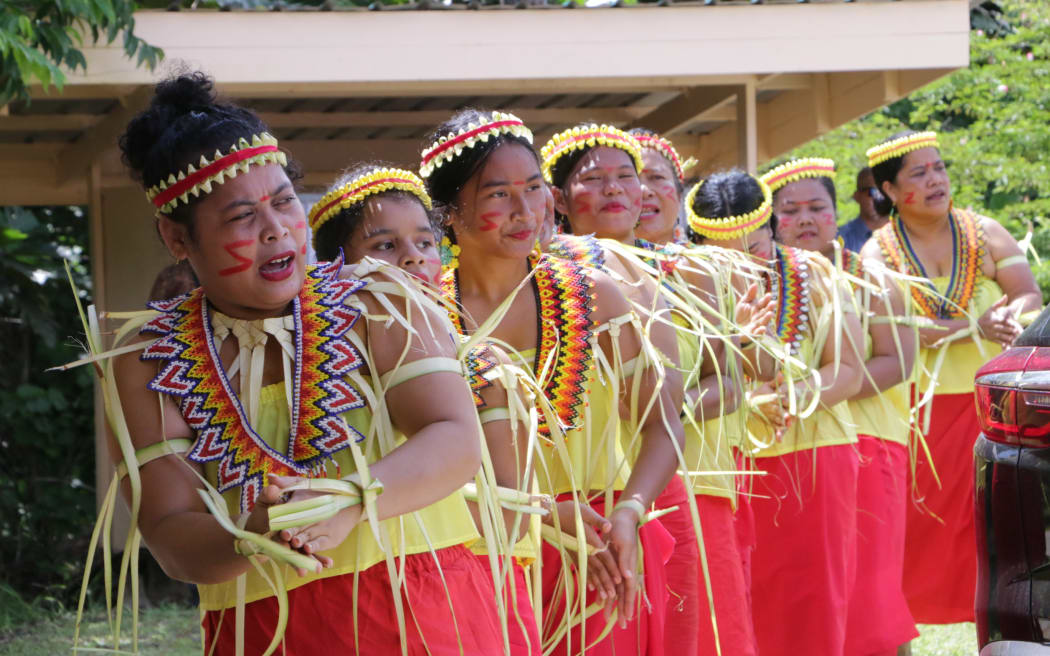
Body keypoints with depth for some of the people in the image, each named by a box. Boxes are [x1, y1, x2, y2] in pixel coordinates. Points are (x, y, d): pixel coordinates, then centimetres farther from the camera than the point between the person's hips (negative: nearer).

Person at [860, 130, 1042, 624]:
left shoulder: (985, 234, 6)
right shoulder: (878, 253, -1)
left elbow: (1030, 298, -2)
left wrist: (1008, 317, -25)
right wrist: (974, 327, -21)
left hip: (992, 402, 2)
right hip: (917, 411, -1)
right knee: (919, 526, -2)